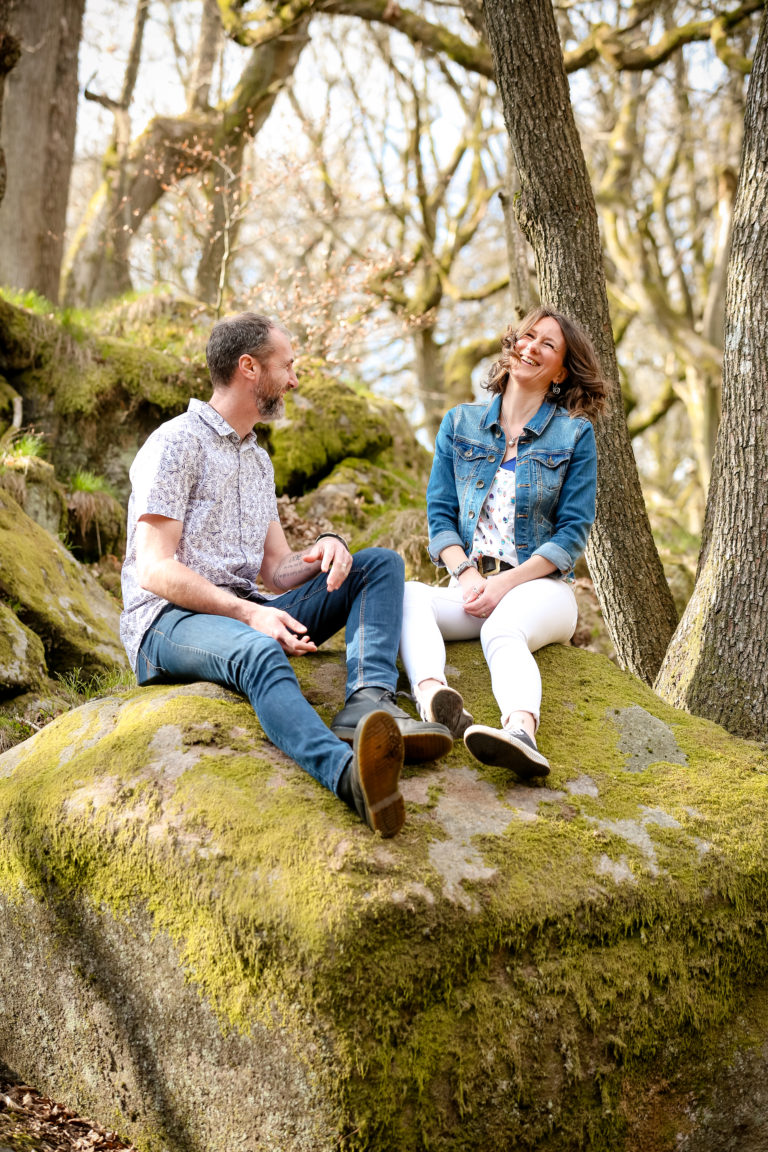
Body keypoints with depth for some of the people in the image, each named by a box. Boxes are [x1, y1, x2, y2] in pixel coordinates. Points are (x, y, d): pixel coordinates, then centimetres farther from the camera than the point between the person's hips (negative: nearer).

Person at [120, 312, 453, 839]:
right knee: (259, 651, -42)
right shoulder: (177, 443, -3)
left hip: (245, 613, 8)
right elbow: (154, 569, -14)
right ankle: (348, 771, -70)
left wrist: (325, 549, -6)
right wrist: (249, 614, -25)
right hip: (169, 621, -8)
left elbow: (278, 572, 18)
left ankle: (369, 700, -34)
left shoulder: (258, 460, 24)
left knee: (382, 563, -6)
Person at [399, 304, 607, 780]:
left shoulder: (575, 435, 8)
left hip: (540, 585, -3)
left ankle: (520, 730, -69)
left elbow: (573, 532, 1)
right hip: (470, 586, 3)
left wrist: (506, 582, -13)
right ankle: (433, 699, -61)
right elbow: (440, 513, 11)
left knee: (503, 629, -39)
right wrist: (467, 574, -9)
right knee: (406, 595, -31)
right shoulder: (461, 424, 17)